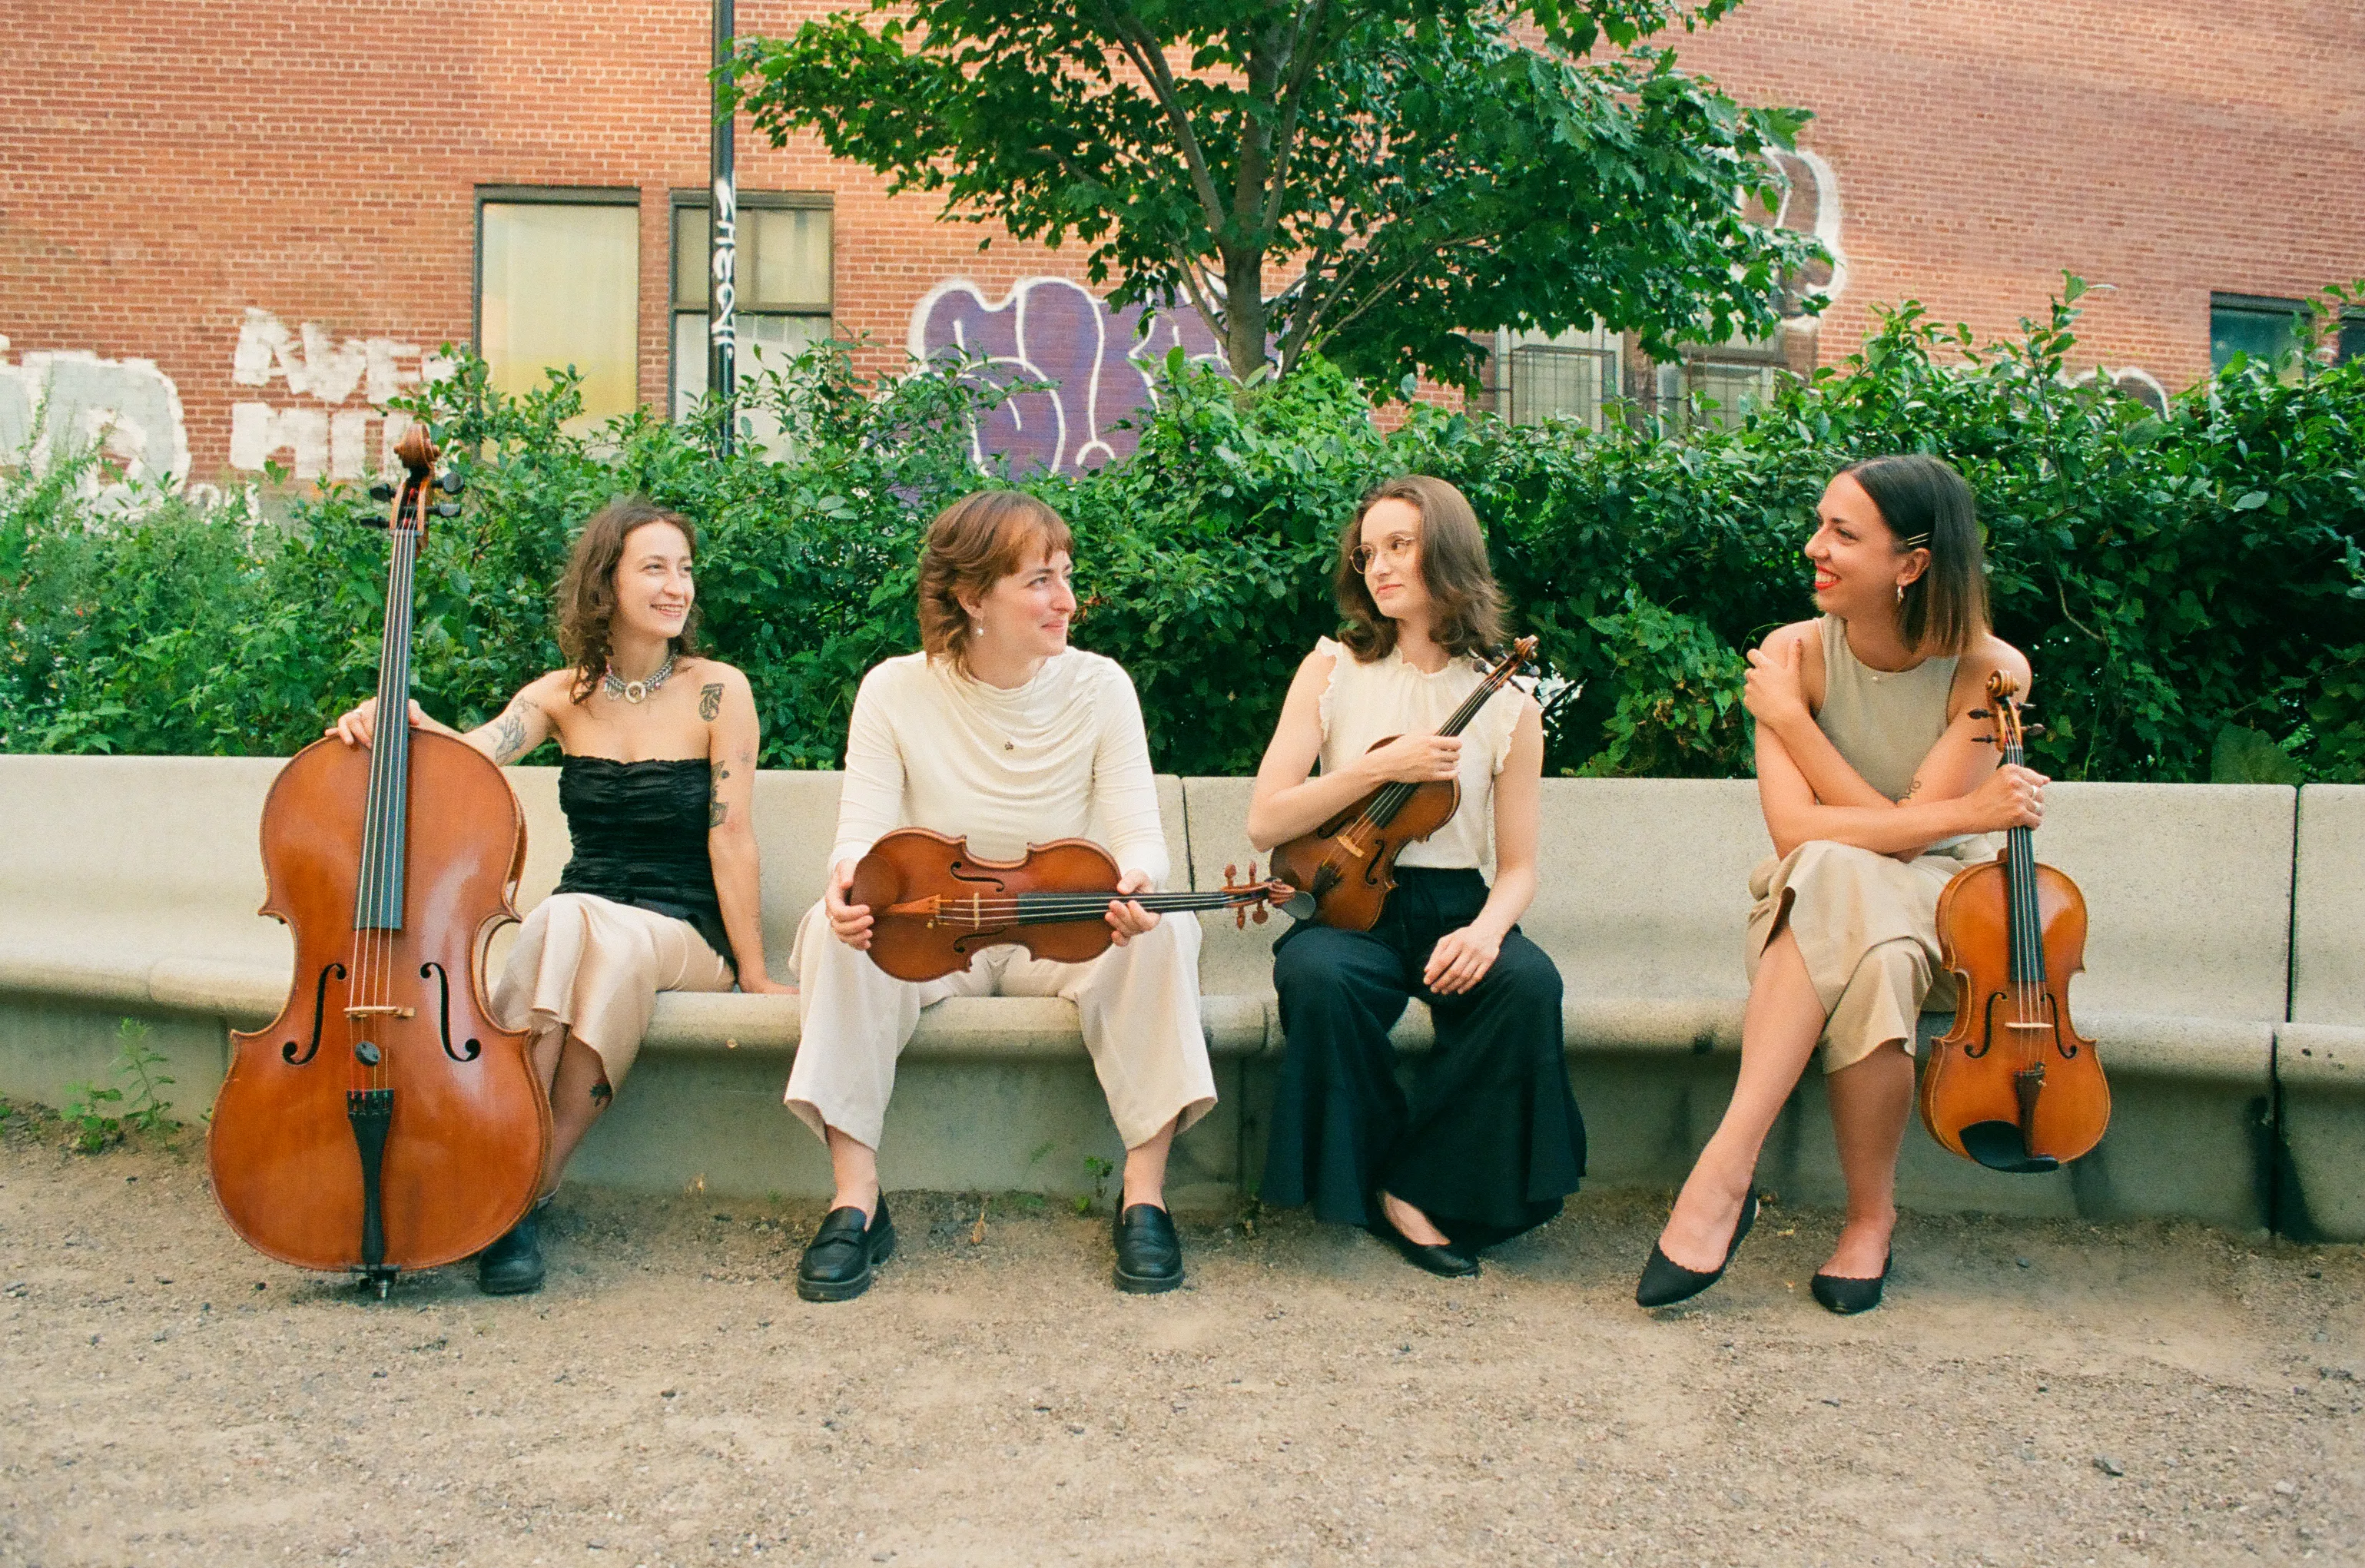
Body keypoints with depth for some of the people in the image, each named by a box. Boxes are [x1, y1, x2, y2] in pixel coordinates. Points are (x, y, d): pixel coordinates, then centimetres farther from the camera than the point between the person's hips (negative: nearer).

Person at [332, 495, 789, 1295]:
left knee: (593, 934, -36)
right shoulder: (560, 696, 6)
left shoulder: (717, 690, -4)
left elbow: (729, 836, -8)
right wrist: (403, 720, -34)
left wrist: (753, 975, -9)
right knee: (564, 918, -35)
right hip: (580, 916, 2)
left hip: (685, 936, -2)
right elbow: (473, 753, -12)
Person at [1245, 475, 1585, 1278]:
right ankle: (1381, 1189, -12)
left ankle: (1418, 1184, -13)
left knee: (1528, 983, -30)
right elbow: (1264, 823, -3)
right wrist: (1379, 769, -13)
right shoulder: (1334, 670, 4)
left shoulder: (1507, 705, 4)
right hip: (1349, 903, -1)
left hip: (1453, 908, 1)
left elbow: (1518, 865, 5)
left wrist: (1486, 929, -18)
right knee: (1317, 974, -34)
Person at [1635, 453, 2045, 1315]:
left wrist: (1790, 718, -15)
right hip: (1814, 904, 1)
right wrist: (1962, 811, -24)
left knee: (1840, 885, -35)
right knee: (1832, 873, -35)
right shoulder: (1794, 653, -7)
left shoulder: (1990, 672, -11)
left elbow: (1900, 830, -19)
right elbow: (1795, 829, -19)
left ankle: (1724, 1172, -24)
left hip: (1942, 909, -1)